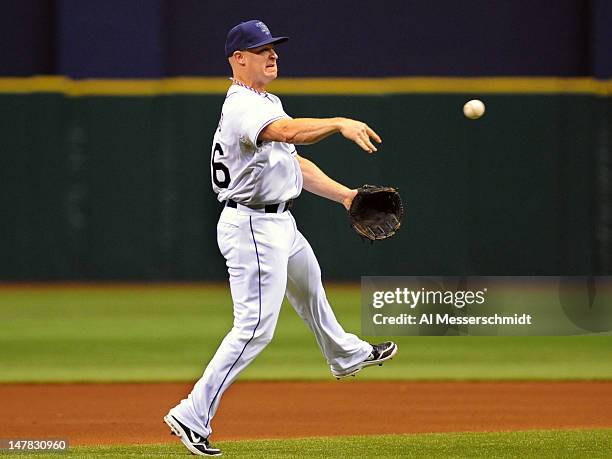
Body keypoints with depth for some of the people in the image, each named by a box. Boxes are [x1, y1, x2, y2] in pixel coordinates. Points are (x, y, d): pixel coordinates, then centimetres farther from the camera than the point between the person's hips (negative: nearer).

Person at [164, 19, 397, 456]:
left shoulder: (268, 103, 13)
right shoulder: (242, 106, -21)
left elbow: (295, 163, 16)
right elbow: (289, 132, -41)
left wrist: (344, 194, 11)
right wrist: (340, 123, -46)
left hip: (280, 223, 11)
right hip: (253, 227, -11)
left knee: (309, 284, 34)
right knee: (255, 327, -14)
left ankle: (345, 355, 61)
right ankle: (193, 415, -14)